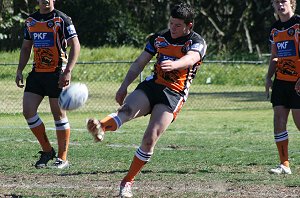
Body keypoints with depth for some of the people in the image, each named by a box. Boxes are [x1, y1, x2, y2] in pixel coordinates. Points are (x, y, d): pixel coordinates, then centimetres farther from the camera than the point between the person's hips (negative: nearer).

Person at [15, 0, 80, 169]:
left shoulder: (62, 19, -8)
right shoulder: (30, 21, 11)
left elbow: (75, 45, -12)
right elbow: (26, 48, 21)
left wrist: (68, 71, -21)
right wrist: (20, 70, 10)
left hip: (57, 74, -6)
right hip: (37, 73, 6)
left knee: (59, 114, -2)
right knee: (28, 111, -3)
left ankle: (63, 158, 6)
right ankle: (47, 151, 12)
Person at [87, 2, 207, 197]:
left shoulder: (197, 43, -4)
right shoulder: (159, 38, 11)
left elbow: (190, 58, -28)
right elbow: (139, 63, 17)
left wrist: (174, 64, -50)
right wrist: (124, 86, 7)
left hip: (174, 95, -4)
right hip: (151, 86, 4)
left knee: (150, 139, -17)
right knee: (127, 110, -29)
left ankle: (128, 182, -4)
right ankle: (100, 128, -60)